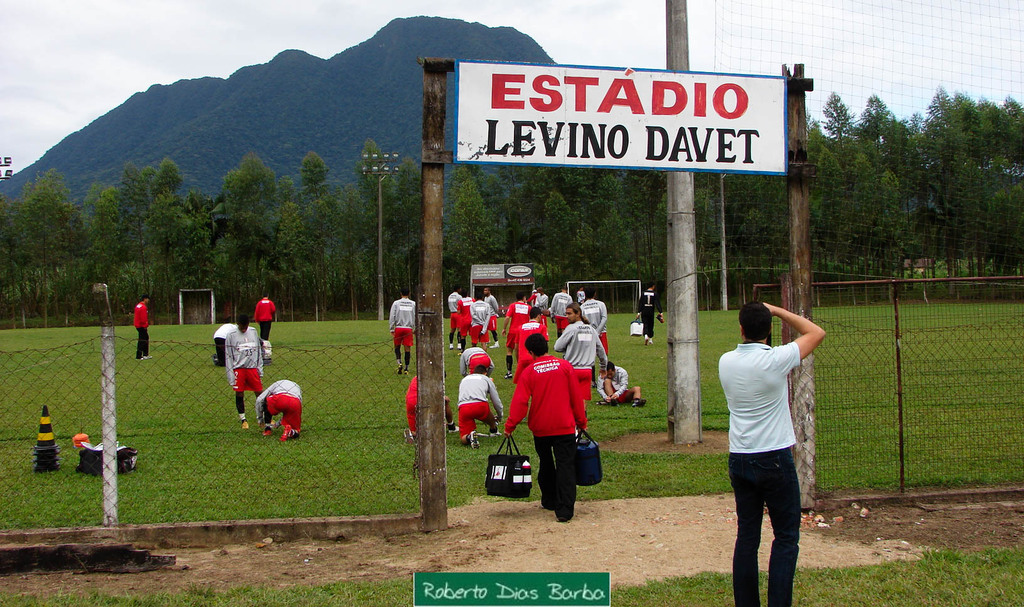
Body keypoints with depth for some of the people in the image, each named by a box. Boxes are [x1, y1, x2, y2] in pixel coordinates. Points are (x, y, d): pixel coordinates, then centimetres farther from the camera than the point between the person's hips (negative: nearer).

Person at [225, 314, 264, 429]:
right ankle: (243, 420, 13)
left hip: (253, 368, 2)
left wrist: (260, 370, 13)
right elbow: (228, 356, -1)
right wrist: (230, 376, -6)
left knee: (260, 393, 2)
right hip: (238, 369, -2)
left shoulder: (253, 332, 9)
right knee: (239, 394, 1)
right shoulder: (231, 335, -2)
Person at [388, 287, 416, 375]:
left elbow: (392, 317, -2)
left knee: (397, 346, 13)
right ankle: (406, 368, 4)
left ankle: (399, 363, -7)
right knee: (407, 348, 3)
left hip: (398, 328, -1)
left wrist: (391, 330, 1)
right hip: (409, 329, 1)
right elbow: (416, 317, 4)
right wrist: (415, 329, 11)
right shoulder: (413, 304, 5)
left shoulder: (396, 303, 1)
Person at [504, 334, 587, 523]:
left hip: (540, 427, 1)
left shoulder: (529, 372, -6)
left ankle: (549, 501, 32)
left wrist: (510, 425, -4)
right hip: (564, 426, -1)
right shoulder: (564, 366, -3)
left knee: (546, 465, 20)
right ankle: (564, 510, -12)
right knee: (565, 466, -3)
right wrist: (581, 422, 11)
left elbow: (520, 401, -11)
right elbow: (576, 397, 2)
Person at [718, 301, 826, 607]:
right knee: (786, 537, 2)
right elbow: (817, 333, 0)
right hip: (775, 459, -5)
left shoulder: (726, 361, 1)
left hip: (738, 459, 5)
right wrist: (777, 311, 5)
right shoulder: (775, 359, -13)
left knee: (746, 536, 10)